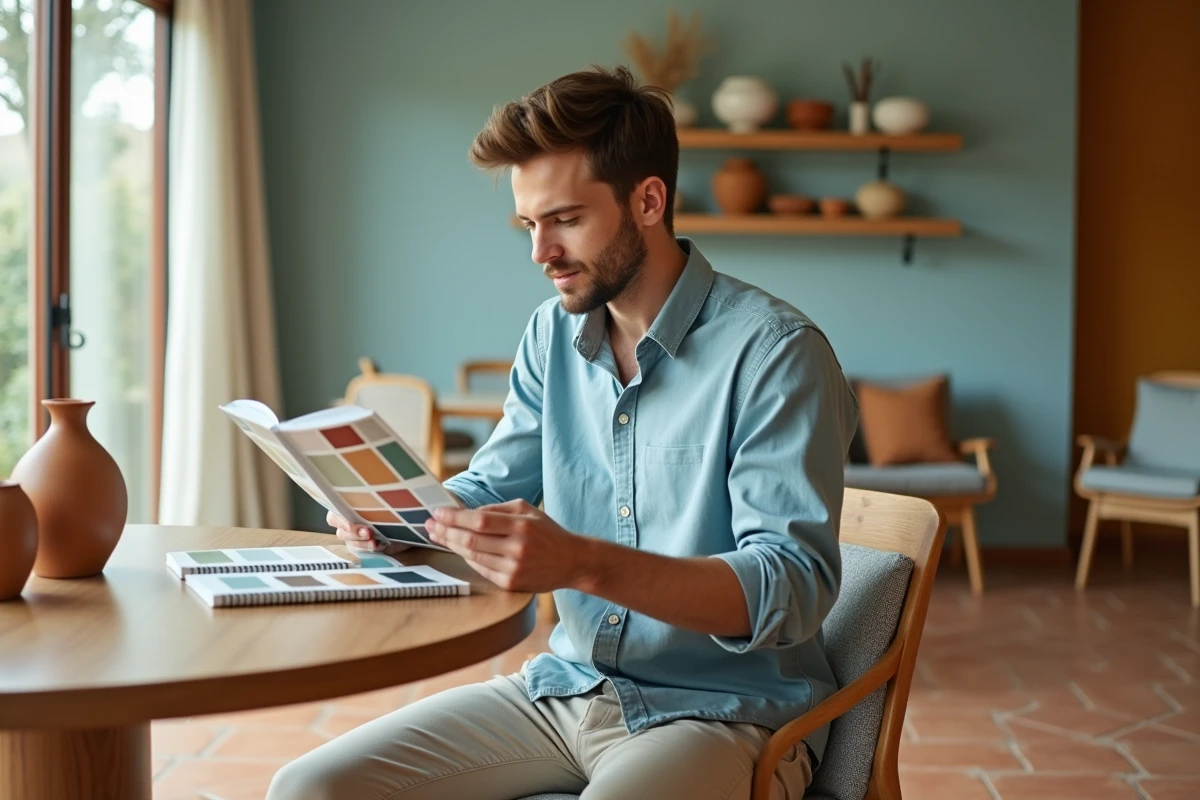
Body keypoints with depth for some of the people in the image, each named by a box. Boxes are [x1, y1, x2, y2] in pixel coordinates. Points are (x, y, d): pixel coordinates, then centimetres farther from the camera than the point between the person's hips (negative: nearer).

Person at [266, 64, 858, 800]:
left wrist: (582, 565, -35)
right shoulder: (554, 334, 7)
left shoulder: (773, 351, -15)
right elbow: (491, 488, 15)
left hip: (725, 711, -6)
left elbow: (795, 586, -22)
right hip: (567, 688, 6)